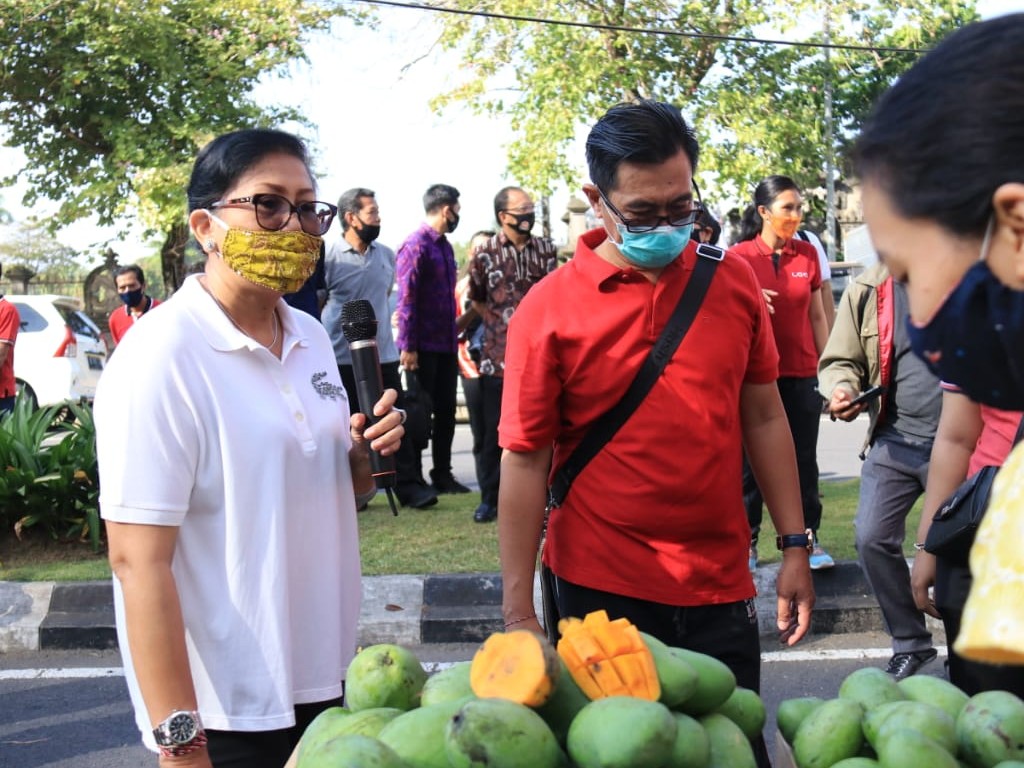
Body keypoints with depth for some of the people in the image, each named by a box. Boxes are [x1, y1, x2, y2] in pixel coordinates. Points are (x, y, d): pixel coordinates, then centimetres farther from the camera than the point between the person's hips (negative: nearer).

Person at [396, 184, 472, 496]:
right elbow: (406, 298, -16)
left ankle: (442, 474, 21)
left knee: (446, 411, 11)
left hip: (446, 345, 8)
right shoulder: (416, 245, -12)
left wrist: (455, 337, 17)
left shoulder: (444, 246, 14)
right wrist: (407, 346, -19)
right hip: (423, 348, -8)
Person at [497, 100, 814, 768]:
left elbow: (764, 417, 8)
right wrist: (519, 613, -7)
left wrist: (795, 546, 6)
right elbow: (525, 461, -7)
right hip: (603, 588, -3)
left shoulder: (732, 280, 1)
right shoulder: (550, 309, -9)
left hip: (721, 586, 3)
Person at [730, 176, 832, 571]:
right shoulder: (739, 257, -4)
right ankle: (747, 542, 13)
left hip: (801, 374, 2)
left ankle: (808, 538, 15)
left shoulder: (807, 254, 5)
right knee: (752, 460, 3)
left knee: (804, 460, 6)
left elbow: (817, 316, 11)